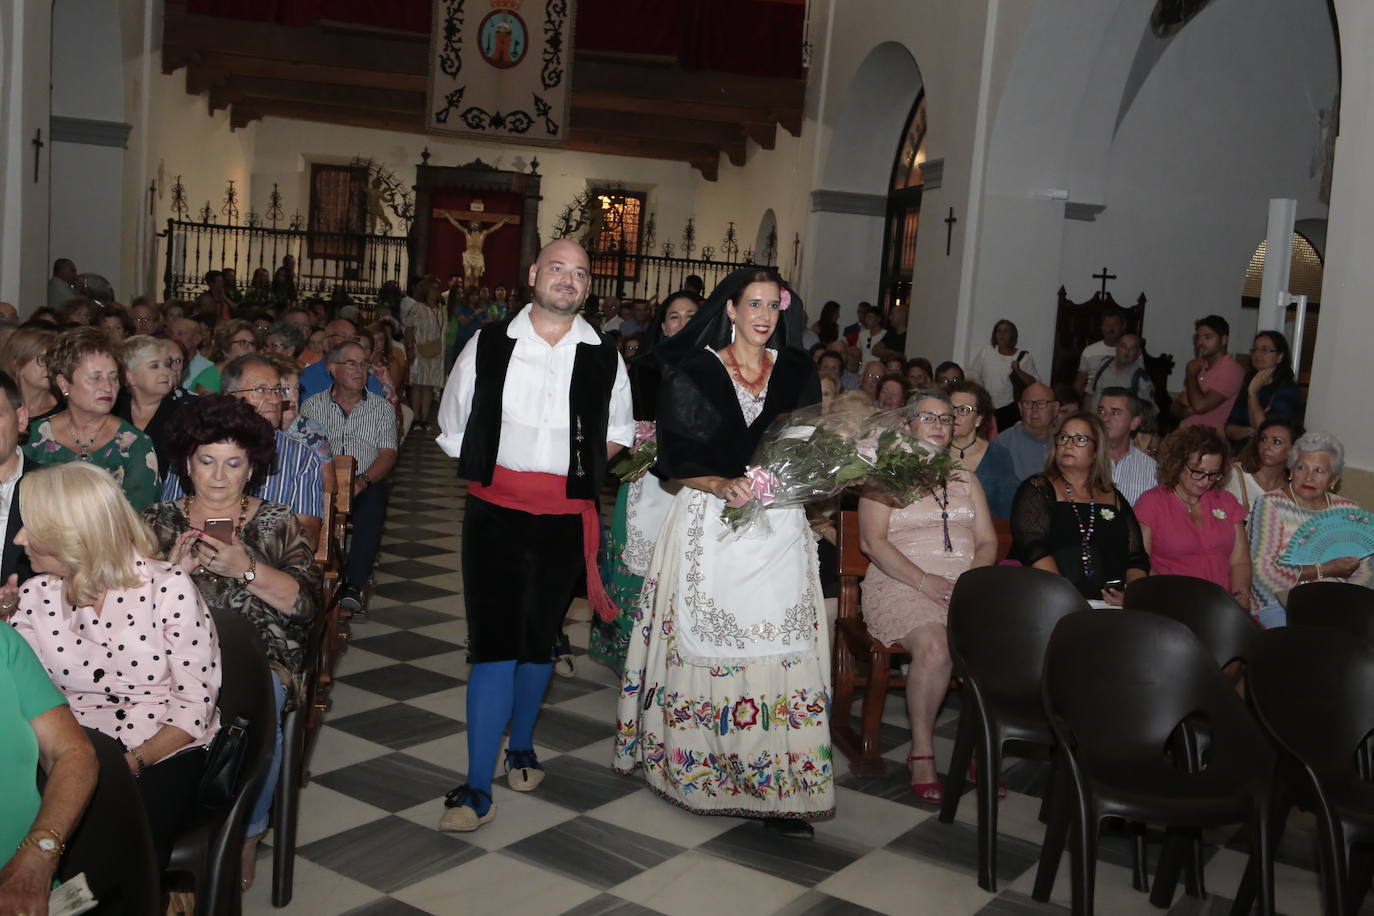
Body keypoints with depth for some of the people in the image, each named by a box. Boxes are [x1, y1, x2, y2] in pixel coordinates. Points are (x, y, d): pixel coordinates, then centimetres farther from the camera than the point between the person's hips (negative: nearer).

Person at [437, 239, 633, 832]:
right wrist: (490, 467, 0)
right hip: (496, 510, -2)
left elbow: (617, 432, 15)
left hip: (566, 516, 2)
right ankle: (477, 788, -1)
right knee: (494, 641, -7)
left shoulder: (604, 357, 3)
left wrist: (580, 469, 2)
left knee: (540, 638, 14)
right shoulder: (488, 345, 1)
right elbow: (454, 427, 9)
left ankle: (521, 746, 37)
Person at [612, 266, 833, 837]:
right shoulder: (694, 374, 1)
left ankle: (777, 785, 0)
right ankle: (697, 764, 16)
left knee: (779, 650, -4)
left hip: (779, 527, 2)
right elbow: (677, 461, -2)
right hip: (708, 526, -2)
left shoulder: (796, 372, 10)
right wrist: (723, 486, -19)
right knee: (705, 645, 1)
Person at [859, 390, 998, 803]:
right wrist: (925, 581, -15)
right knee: (934, 646, -35)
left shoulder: (966, 481, 24)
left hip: (966, 586, 4)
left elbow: (988, 541, 16)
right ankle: (922, 753, -18)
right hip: (901, 584, -3)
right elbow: (872, 541, -3)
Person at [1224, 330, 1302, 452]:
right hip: (1237, 453, 4)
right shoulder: (1248, 385, 16)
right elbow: (1229, 429, 10)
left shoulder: (1289, 390, -2)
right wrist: (1248, 431, -10)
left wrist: (1253, 392, -5)